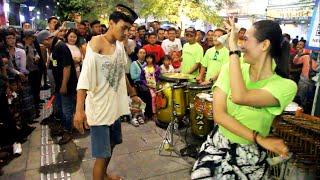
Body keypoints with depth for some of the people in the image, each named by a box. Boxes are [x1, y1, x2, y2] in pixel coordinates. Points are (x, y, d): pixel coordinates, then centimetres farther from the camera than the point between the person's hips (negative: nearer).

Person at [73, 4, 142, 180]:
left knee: (111, 145, 23)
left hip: (115, 106, 8)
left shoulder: (120, 46, 8)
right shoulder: (96, 43, -14)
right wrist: (79, 109, -32)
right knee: (102, 154, 0)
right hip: (99, 108, -7)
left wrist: (133, 94, 25)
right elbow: (85, 75, -24)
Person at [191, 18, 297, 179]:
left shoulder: (285, 86, -16)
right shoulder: (230, 69, -7)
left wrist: (233, 49, -26)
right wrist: (259, 139, -22)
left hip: (251, 156, -1)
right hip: (217, 145, 2)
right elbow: (218, 114, -16)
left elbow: (239, 97, -34)